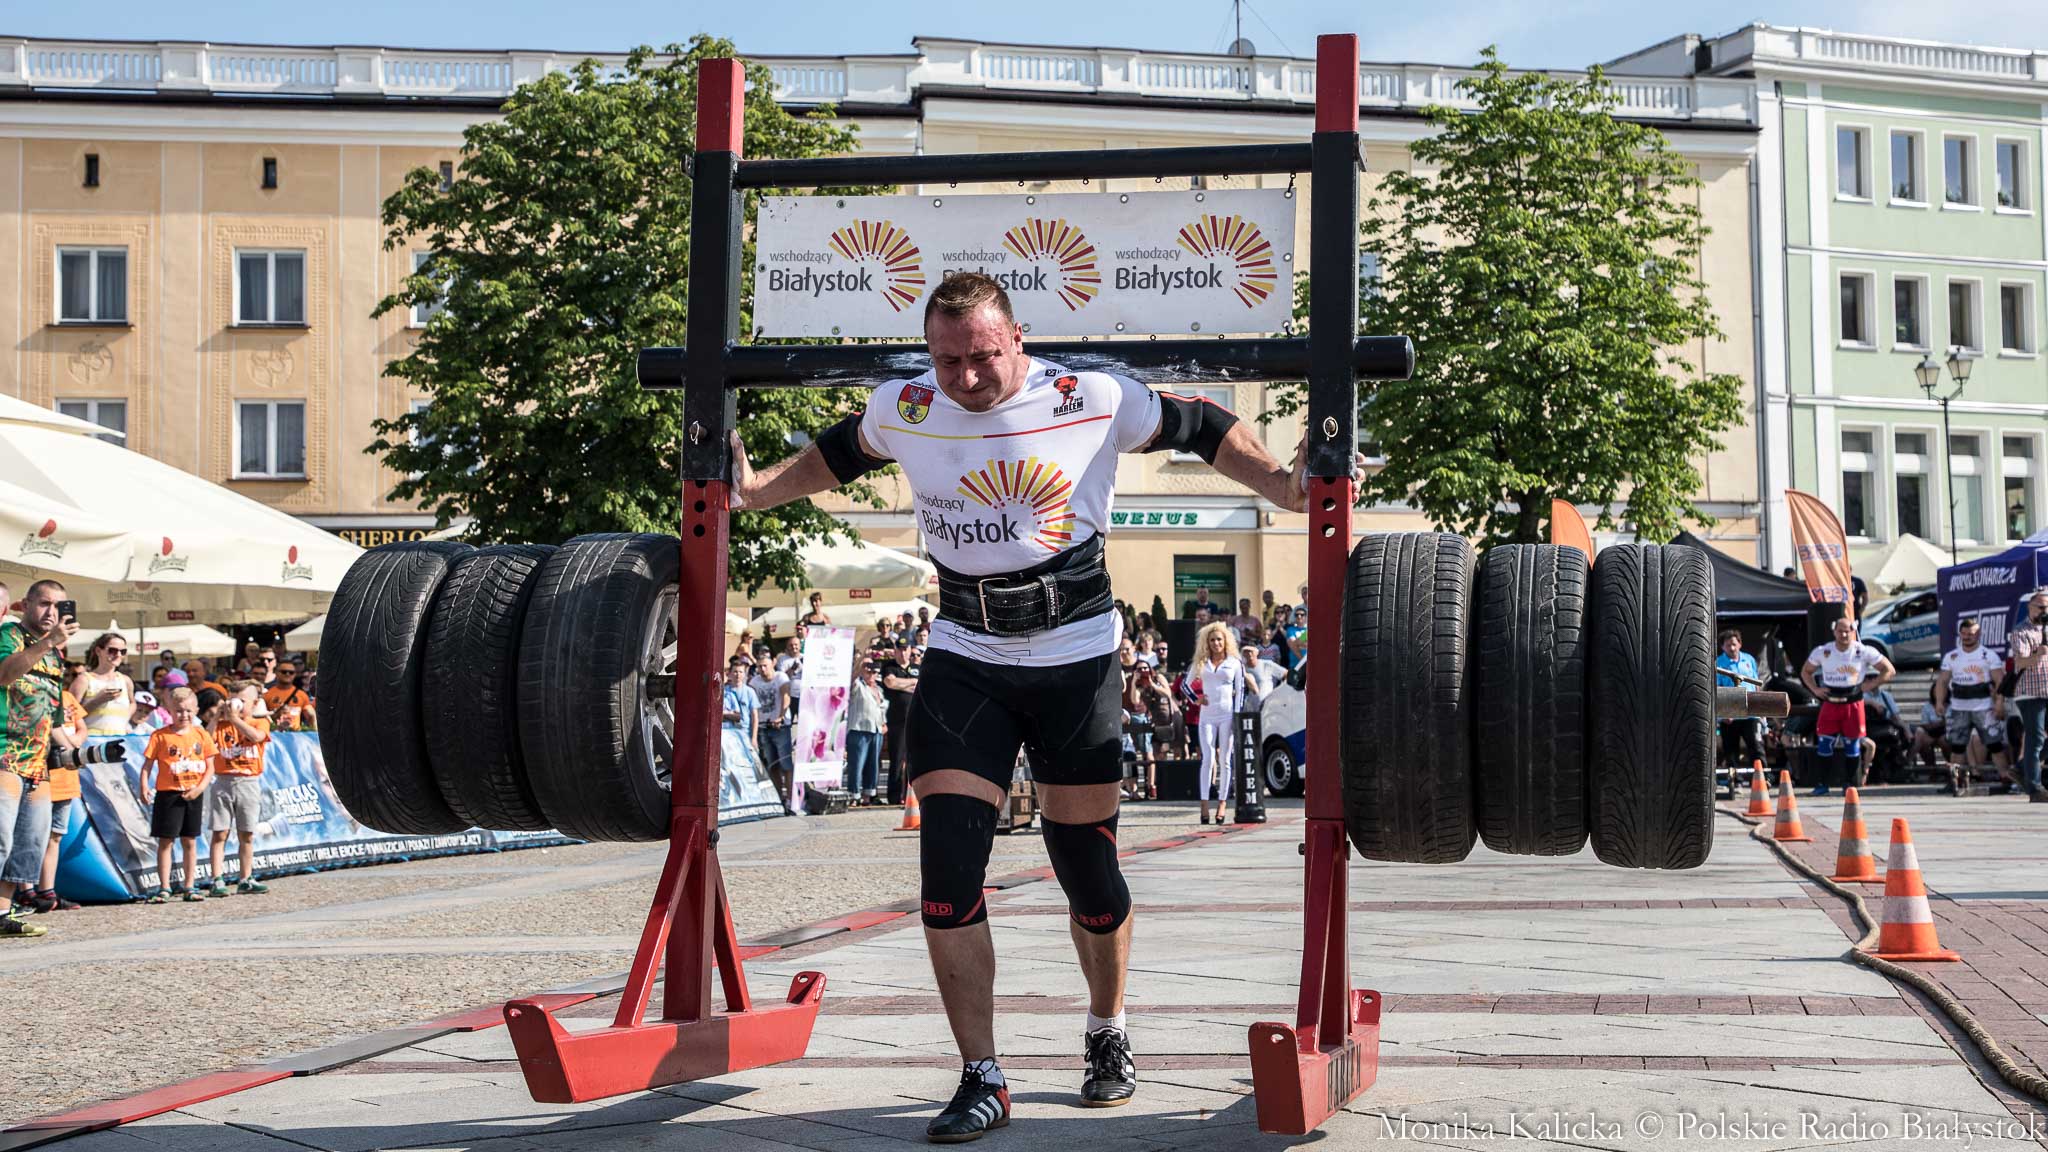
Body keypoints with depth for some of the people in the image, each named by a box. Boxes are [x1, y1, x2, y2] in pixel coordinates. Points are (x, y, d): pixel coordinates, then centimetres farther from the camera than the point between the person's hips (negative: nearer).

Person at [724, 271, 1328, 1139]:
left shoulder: (1093, 401, -9)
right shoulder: (904, 411, -1)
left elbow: (1202, 430, 4)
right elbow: (839, 455, 21)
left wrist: (1284, 487, -6)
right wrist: (754, 490, 16)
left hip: (1075, 658, -2)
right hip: (964, 659, 2)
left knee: (1087, 866, 5)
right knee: (948, 867, -9)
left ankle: (1107, 1036, 32)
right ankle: (981, 1079, 2)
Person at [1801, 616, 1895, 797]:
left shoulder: (1864, 652, -6)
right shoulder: (1822, 652, 0)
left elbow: (1889, 671, 0)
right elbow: (1805, 672, 15)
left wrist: (1870, 685, -9)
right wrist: (1815, 689, 0)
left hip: (1853, 705, -1)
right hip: (1830, 704, 1)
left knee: (1853, 745, 4)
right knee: (1824, 744, -2)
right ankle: (1822, 784, 6)